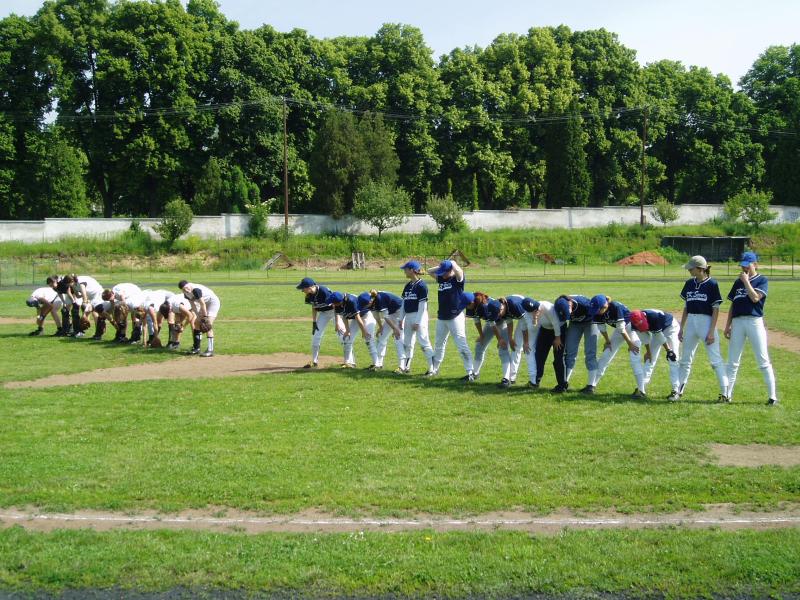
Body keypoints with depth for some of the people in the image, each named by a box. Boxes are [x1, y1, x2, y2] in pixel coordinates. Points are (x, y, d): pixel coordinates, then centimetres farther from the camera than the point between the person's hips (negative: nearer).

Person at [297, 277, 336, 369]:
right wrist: (314, 322, 3)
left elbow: (335, 305, -28)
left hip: (334, 311, -7)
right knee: (316, 336, 5)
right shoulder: (309, 295, -11)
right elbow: (314, 308, 5)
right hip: (323, 313, 7)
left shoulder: (324, 291, -32)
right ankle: (314, 361, 17)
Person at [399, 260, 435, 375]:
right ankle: (407, 367, 24)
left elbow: (422, 305, -14)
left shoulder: (421, 285, -11)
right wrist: (401, 319, 11)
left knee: (424, 342, -9)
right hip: (408, 317, 8)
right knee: (407, 343, 13)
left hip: (419, 316, -8)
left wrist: (417, 322, -17)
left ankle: (432, 367, -5)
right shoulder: (407, 286, 12)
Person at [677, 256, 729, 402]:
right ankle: (679, 391, 21)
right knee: (685, 359, 12)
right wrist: (681, 328, 13)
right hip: (691, 323, 6)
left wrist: (711, 331, -14)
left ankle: (725, 393, -3)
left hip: (706, 322, -6)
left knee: (716, 360, -6)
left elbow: (716, 310, -8)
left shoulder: (712, 284, -7)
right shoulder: (689, 284, 9)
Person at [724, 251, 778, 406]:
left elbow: (755, 297, -16)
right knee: (732, 361, 6)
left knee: (763, 361, -5)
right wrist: (728, 325, 13)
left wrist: (746, 281, -10)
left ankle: (773, 396, -2)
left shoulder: (762, 280, 1)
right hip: (737, 322, 5)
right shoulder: (738, 282, 16)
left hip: (755, 322, -5)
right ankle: (727, 394, 13)